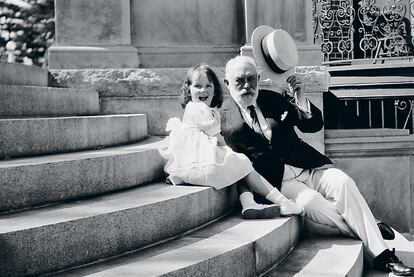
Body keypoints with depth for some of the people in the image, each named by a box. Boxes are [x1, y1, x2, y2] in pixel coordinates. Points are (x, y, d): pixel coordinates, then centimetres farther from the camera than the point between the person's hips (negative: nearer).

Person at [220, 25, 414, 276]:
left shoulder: (274, 98, 9)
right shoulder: (225, 121, 0)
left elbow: (315, 125, 8)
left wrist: (301, 101, -10)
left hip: (307, 166, 3)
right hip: (278, 180, -3)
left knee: (342, 182, -25)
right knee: (312, 204, -31)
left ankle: (383, 254, -21)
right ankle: (370, 230, -10)